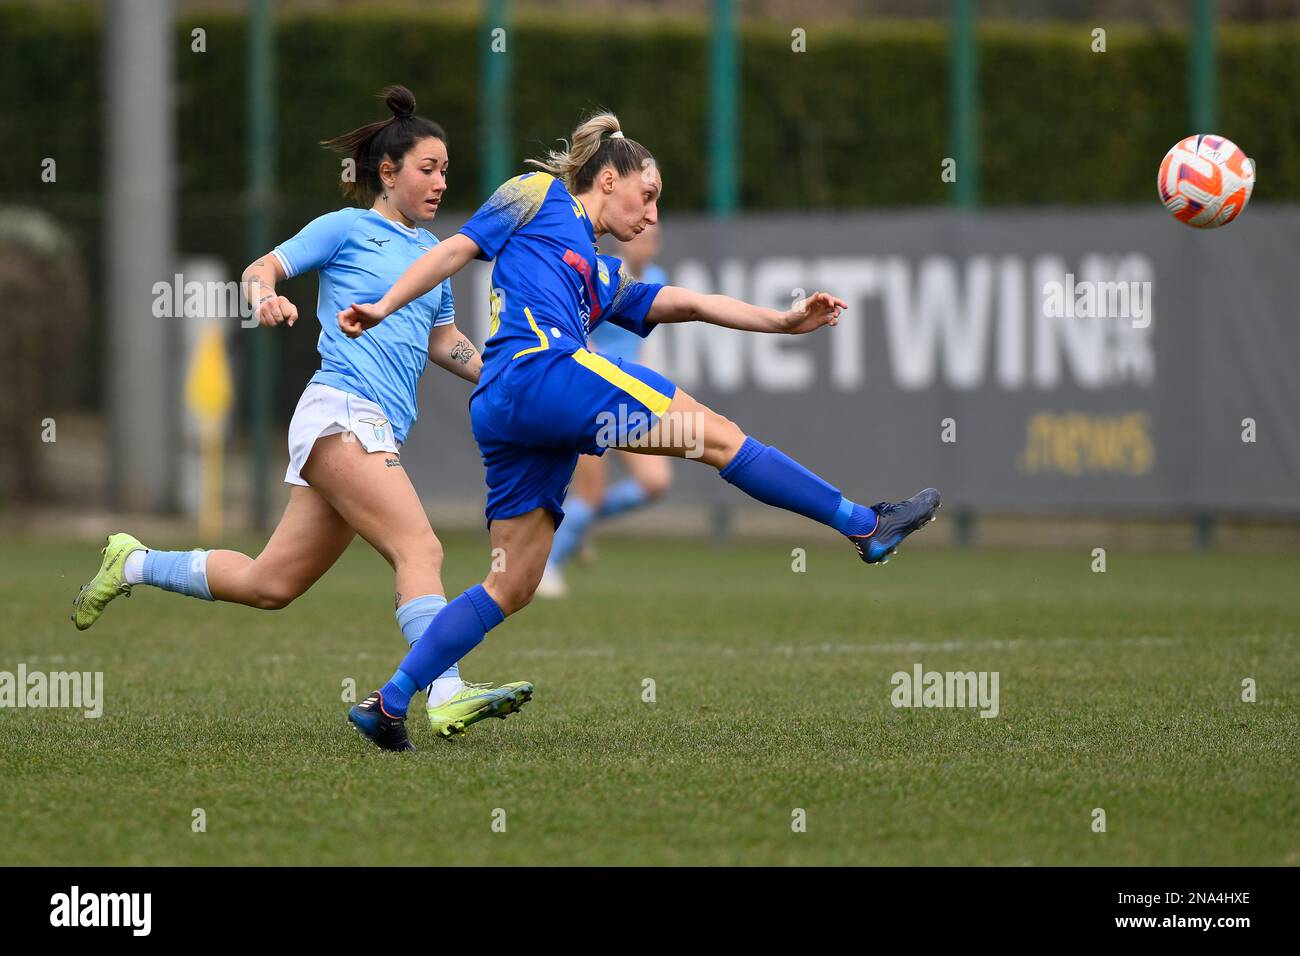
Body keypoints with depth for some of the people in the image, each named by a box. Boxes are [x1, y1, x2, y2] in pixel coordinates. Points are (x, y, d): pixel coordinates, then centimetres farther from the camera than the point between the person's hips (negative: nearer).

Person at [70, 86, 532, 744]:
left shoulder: (432, 251, 23)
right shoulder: (347, 228, 3)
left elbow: (443, 341, 32)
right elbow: (261, 269, 2)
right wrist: (266, 299, -20)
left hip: (380, 431, 8)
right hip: (340, 413, -8)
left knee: (267, 586, 10)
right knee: (420, 549, -24)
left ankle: (133, 564, 28)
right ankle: (446, 695, -34)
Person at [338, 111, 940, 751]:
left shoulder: (604, 280, 33)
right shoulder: (539, 196, 15)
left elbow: (690, 304, 24)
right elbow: (457, 249, 9)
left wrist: (783, 321, 13)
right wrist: (384, 308, -2)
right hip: (539, 368, -9)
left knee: (513, 586, 5)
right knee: (716, 434, -5)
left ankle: (389, 703, 2)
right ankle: (866, 527, -2)